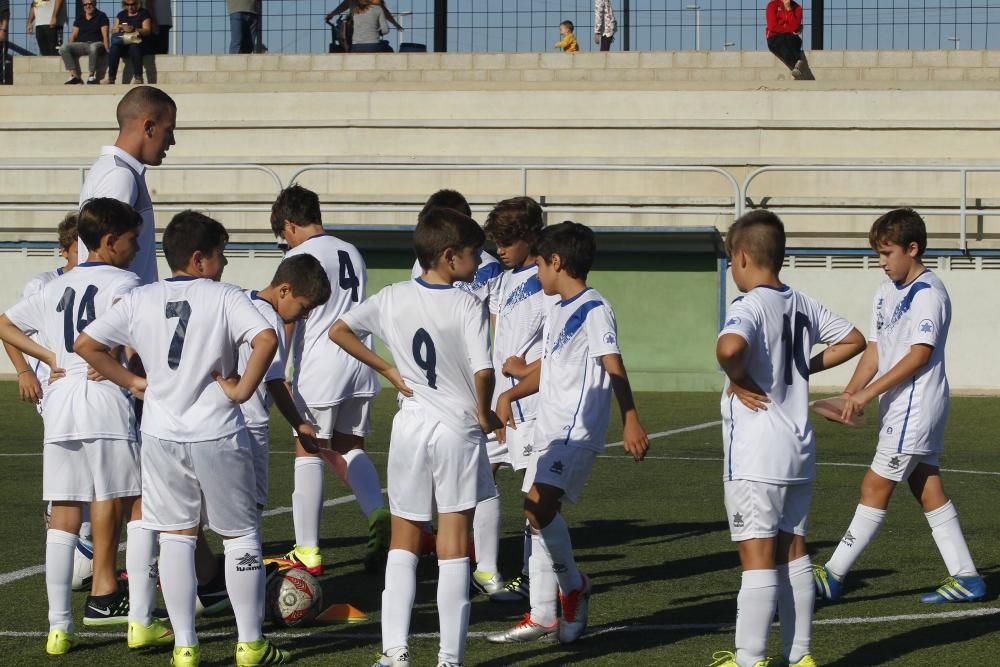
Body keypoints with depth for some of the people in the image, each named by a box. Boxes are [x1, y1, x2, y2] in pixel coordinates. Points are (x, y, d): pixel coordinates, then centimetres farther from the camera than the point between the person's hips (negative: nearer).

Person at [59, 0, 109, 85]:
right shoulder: (79, 19, 18)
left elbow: (105, 35, -3)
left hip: (97, 43, -4)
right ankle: (74, 75, -30)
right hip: (81, 44, 4)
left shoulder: (101, 16, 6)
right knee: (63, 48, -23)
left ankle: (91, 75, -31)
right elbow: (73, 35, 13)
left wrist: (106, 48, -17)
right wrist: (69, 48, -3)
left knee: (93, 47, -43)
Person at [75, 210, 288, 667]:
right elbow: (266, 339, -24)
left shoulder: (139, 300, 3)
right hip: (217, 436, -3)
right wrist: (243, 389, -13)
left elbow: (85, 344, 4)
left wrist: (130, 381, 11)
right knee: (240, 536, 8)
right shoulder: (224, 297, -8)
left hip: (162, 436, 3)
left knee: (176, 537, 11)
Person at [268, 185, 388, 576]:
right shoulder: (351, 254, 16)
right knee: (349, 448, 14)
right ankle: (377, 514, -11)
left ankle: (308, 551, 5)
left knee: (307, 451, 2)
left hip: (319, 367, -7)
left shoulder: (300, 256, -7)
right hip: (359, 364, 7)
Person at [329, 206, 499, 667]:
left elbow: (338, 331, 3)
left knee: (403, 542, 13)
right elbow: (483, 372, -23)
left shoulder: (393, 299, 0)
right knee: (453, 546, 2)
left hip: (410, 427, 3)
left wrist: (389, 372, 6)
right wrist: (484, 413, -5)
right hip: (458, 429, -3)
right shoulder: (467, 306, -14)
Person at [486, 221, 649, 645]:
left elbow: (614, 367, -19)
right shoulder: (557, 312, 18)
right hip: (549, 429, 10)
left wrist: (631, 421, -28)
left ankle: (574, 587, -2)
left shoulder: (593, 310, -10)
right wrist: (510, 396, 16)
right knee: (538, 514, 8)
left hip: (577, 430, -10)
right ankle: (542, 617, 13)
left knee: (539, 505, -23)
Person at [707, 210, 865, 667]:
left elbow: (730, 346, -37)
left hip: (756, 456, -8)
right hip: (799, 450, 8)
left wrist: (739, 380, -18)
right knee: (793, 551, 14)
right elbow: (853, 340, 19)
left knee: (757, 556, -5)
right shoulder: (801, 304, 8)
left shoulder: (749, 306, -15)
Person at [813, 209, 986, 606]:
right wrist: (851, 393, -2)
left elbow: (919, 354, -20)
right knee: (928, 490, 9)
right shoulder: (886, 293, 14)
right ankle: (965, 578, 12)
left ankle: (833, 577, -6)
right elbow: (875, 349, 13)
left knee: (875, 488, -8)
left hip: (916, 406, -9)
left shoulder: (928, 293, -14)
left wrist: (869, 393, -22)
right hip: (900, 409, 9)